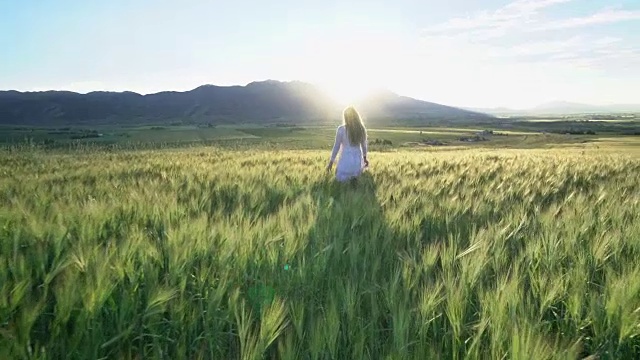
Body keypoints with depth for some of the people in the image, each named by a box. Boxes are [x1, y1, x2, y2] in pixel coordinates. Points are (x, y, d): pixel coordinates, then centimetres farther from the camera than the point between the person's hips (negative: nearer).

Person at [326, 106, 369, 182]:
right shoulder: (362, 129, -2)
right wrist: (364, 158, 30)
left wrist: (331, 161, 8)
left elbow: (336, 146, -4)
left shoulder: (341, 129, -13)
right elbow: (364, 145, 11)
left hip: (346, 160, -4)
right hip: (358, 160, 4)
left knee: (339, 177, 21)